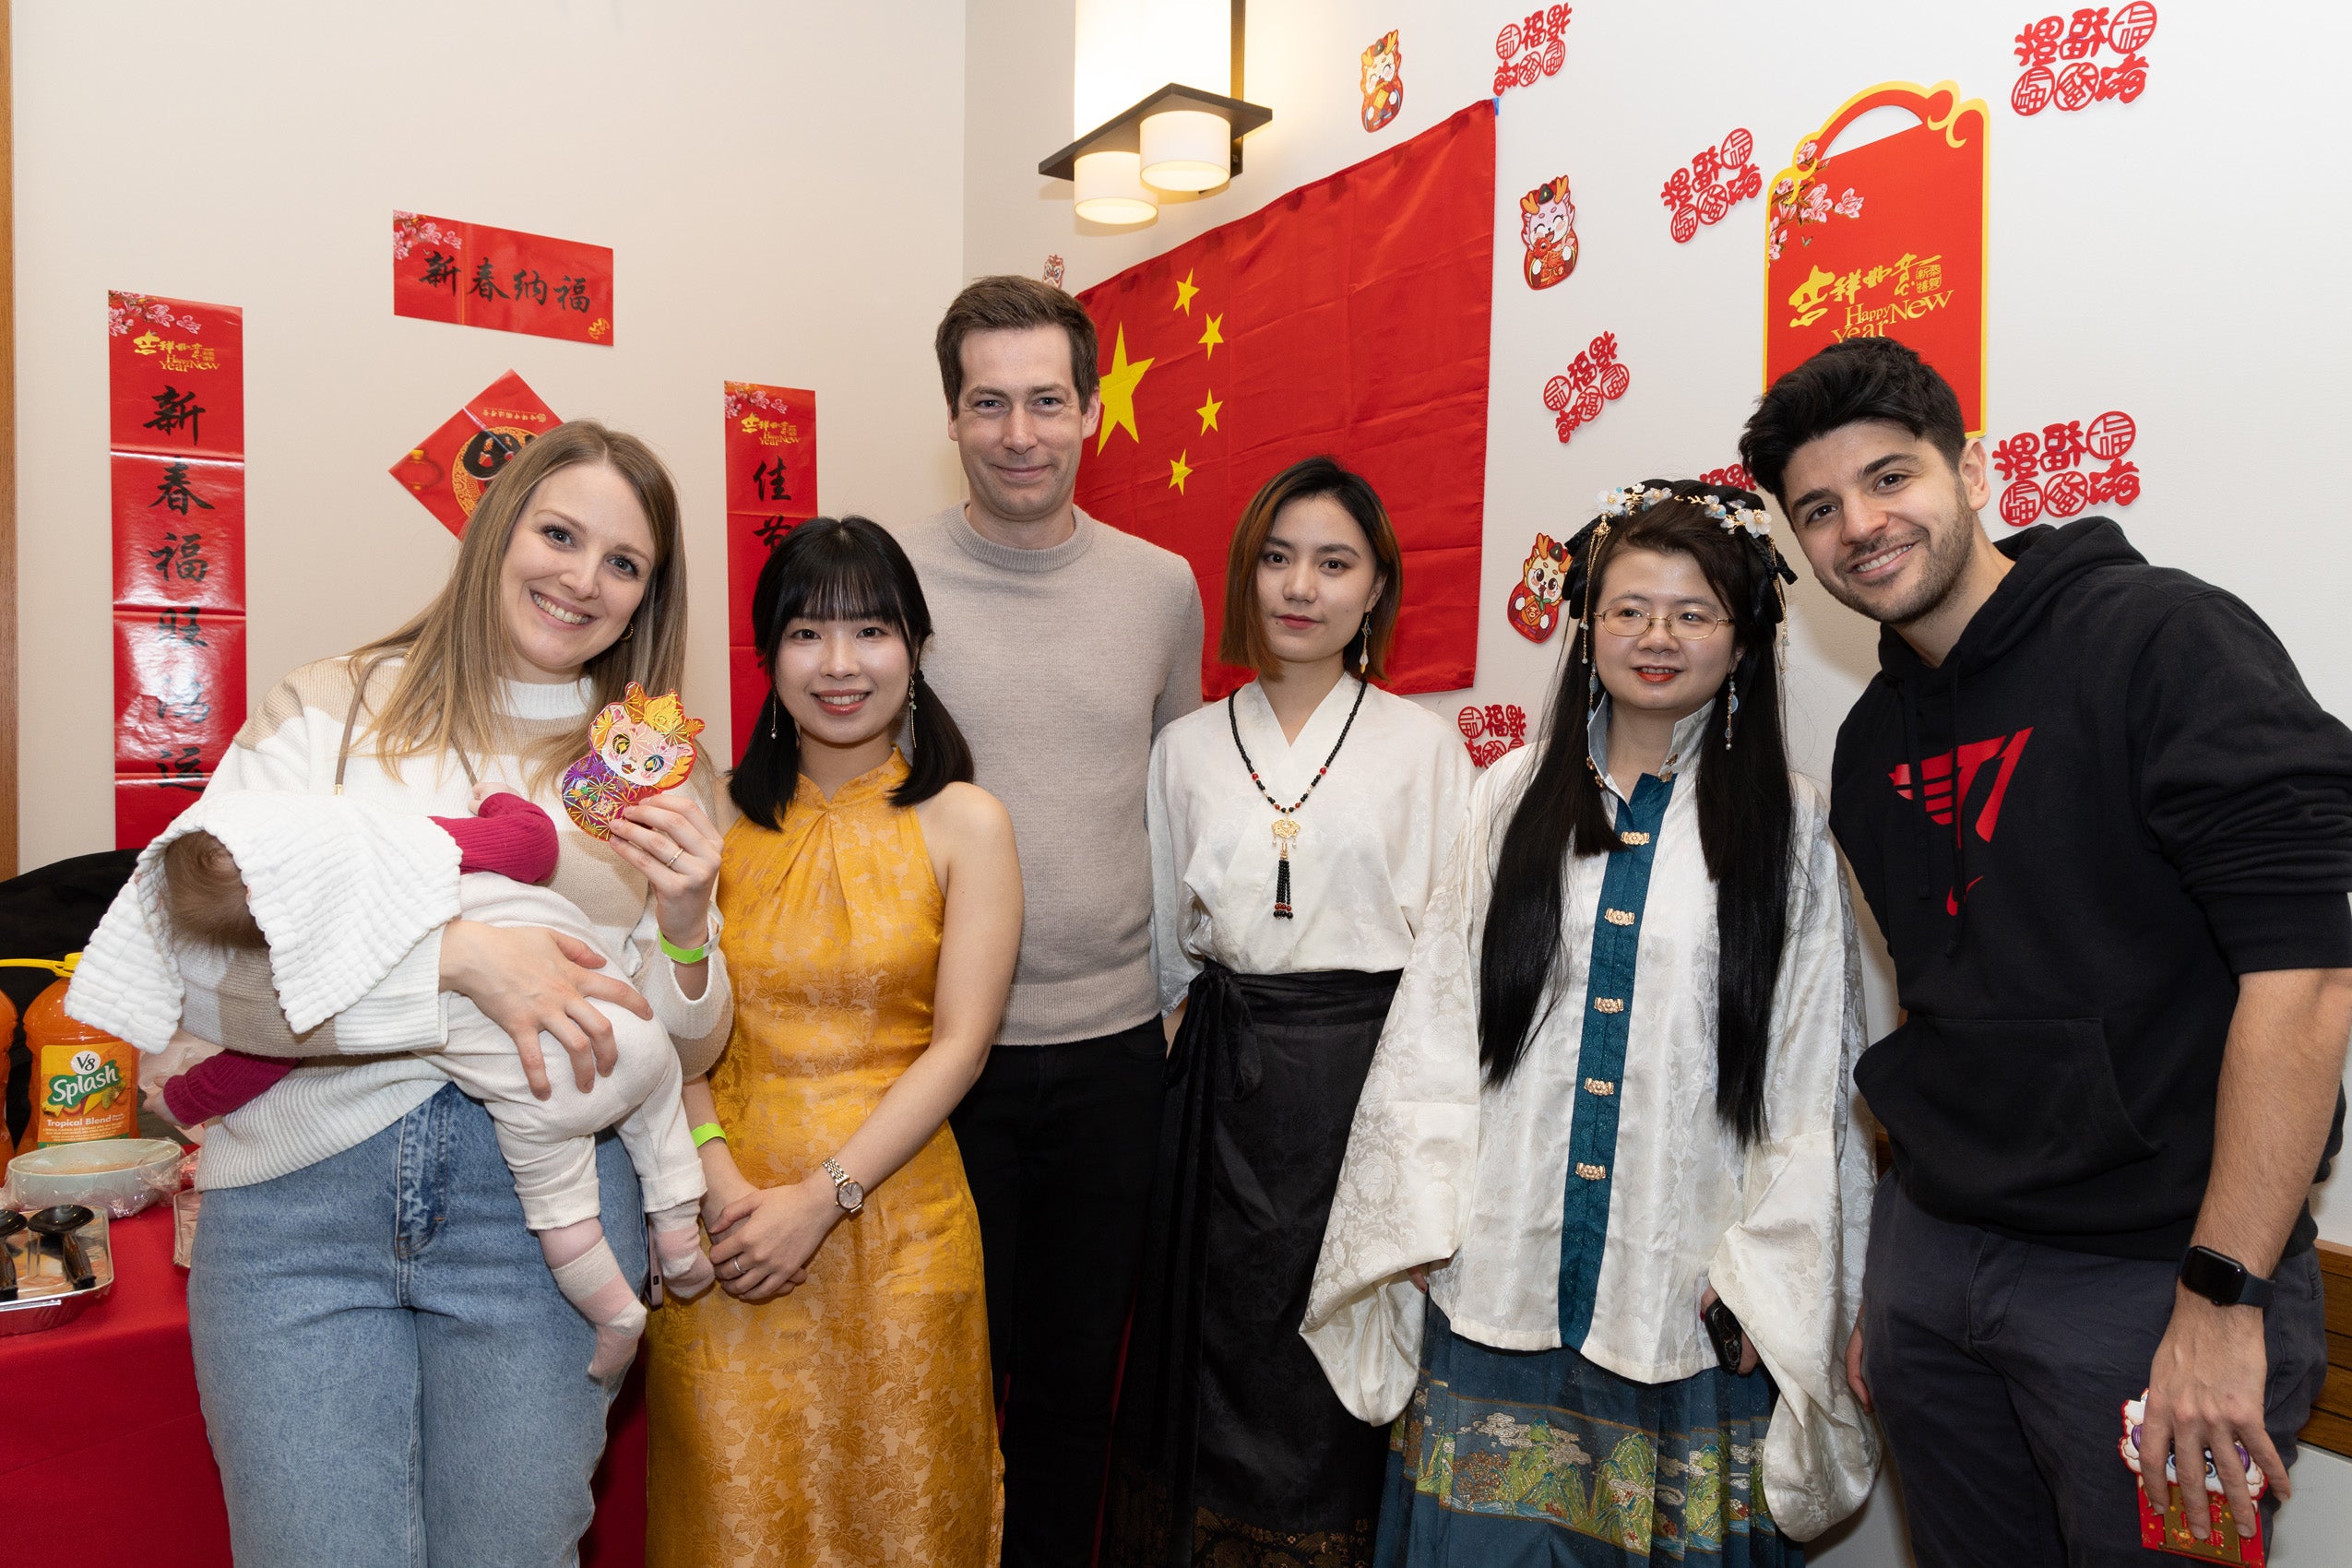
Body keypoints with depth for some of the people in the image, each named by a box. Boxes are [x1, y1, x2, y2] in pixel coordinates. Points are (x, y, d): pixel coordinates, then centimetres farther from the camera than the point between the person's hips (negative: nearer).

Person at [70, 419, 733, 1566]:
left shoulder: (651, 769, 9)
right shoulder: (326, 713, 4)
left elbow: (681, 1054, 10)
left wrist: (683, 929, -11)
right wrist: (460, 957, -20)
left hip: (545, 1199, 2)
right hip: (300, 1193, -1)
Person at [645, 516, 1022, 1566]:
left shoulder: (963, 823, -2)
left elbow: (959, 1045, -7)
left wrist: (820, 1199, -13)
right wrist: (716, 1175, -14)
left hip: (894, 1217, -1)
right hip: (728, 1215, 2)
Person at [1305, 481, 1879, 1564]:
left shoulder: (1788, 827, 0)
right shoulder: (1513, 795, 4)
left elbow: (1811, 1076, 1)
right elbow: (1438, 1018, 5)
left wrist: (1763, 1271, -2)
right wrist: (1423, 1218, 1)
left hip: (1687, 1286, -1)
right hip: (1500, 1269, 1)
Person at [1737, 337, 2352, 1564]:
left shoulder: (2164, 640, -12)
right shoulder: (1874, 738, 9)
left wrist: (2223, 1296, -22)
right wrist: (1887, 1280, 14)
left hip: (2152, 1276, -6)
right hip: (1929, 1255, 6)